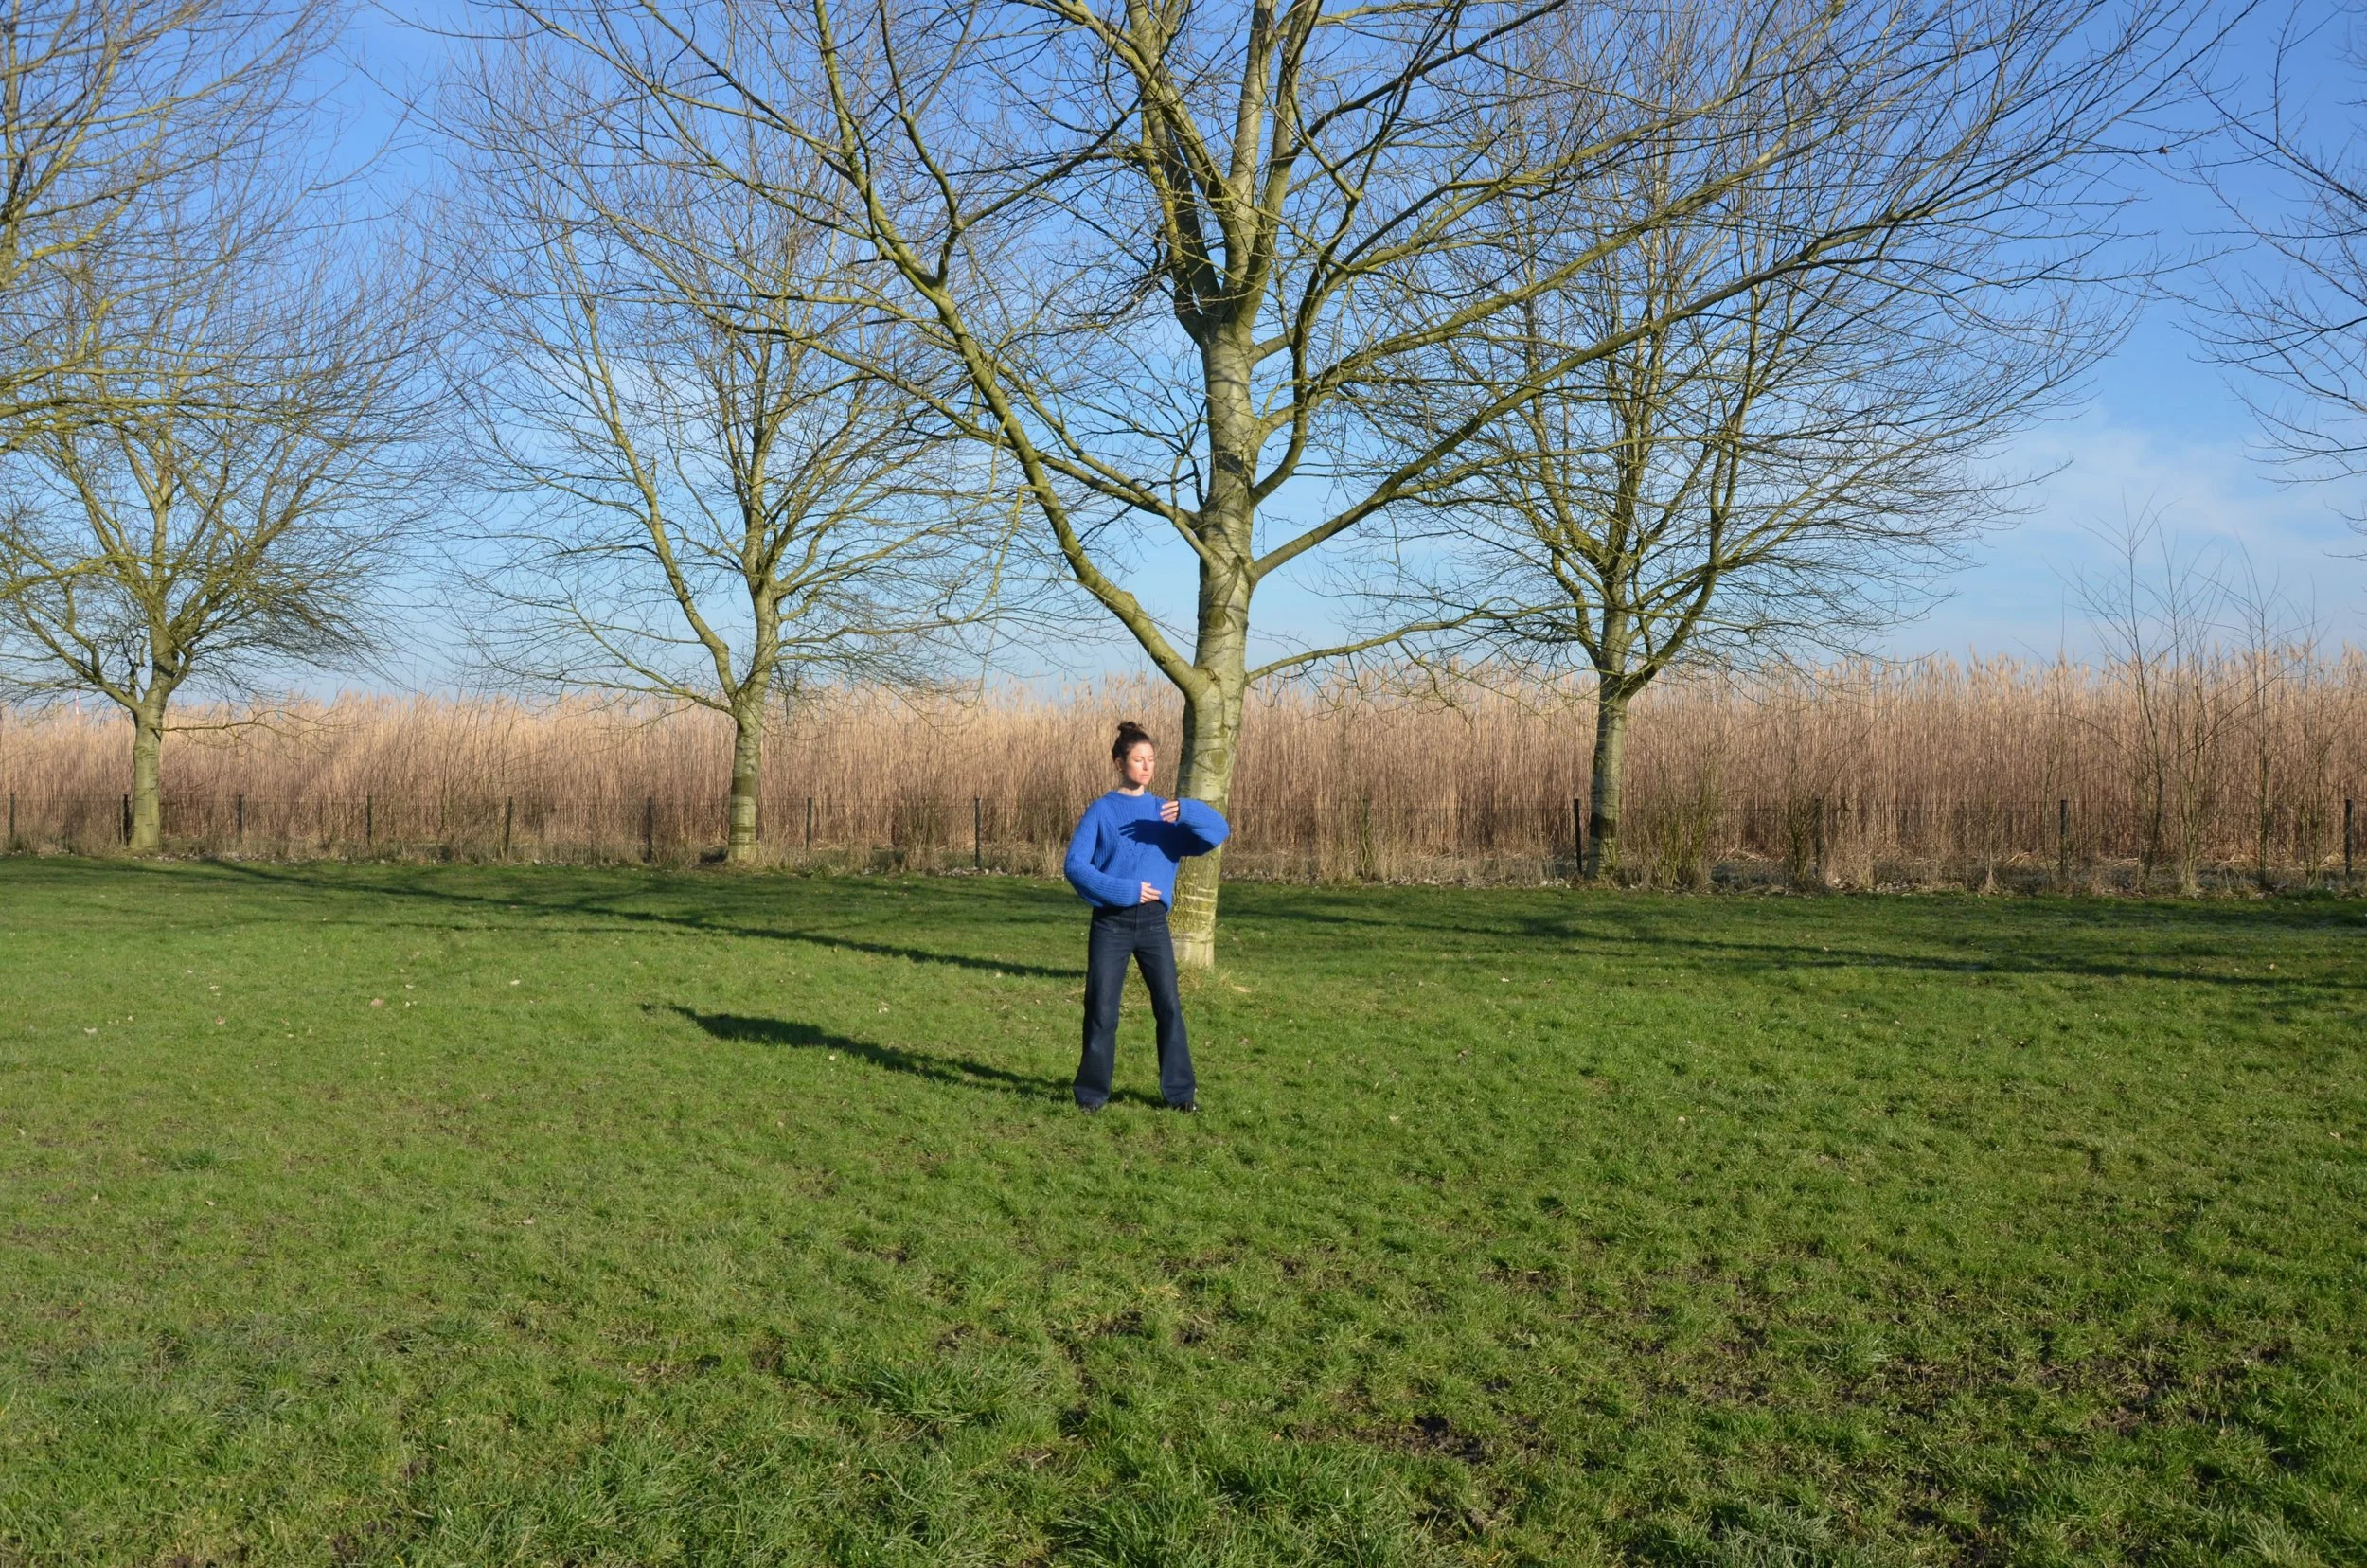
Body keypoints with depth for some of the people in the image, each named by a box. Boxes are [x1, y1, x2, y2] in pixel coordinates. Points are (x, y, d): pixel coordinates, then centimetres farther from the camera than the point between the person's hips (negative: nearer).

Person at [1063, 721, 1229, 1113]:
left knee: (1169, 1007, 1)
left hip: (1153, 922, 2)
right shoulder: (1101, 811, -1)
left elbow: (1219, 831, -3)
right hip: (1110, 922, -2)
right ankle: (1093, 1092, 13)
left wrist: (1187, 812, -23)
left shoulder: (1166, 812, 7)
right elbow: (1075, 865, -9)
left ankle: (1181, 1092, 9)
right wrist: (1124, 890, -18)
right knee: (1101, 1010, 3)